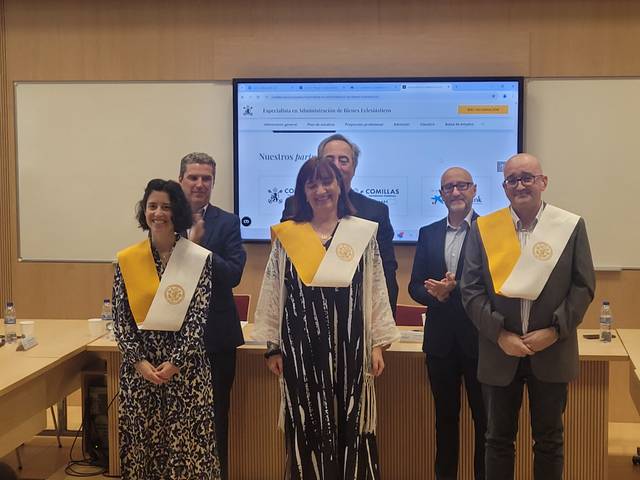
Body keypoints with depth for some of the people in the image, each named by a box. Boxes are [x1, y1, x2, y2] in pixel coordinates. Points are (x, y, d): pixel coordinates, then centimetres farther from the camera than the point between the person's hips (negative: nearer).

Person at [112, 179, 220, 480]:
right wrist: (139, 361, -10)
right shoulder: (126, 260, 2)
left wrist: (175, 362, -15)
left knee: (187, 442, 1)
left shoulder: (199, 259, -3)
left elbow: (200, 317, -8)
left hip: (186, 364, -2)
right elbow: (120, 318, 1)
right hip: (138, 366, 2)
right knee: (142, 440, 9)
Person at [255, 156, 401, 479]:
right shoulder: (287, 235, 4)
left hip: (348, 343, 0)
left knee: (350, 425, 4)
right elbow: (272, 294, 6)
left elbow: (377, 291, 5)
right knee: (308, 427, 6)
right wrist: (273, 346, 3)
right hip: (302, 344, 0)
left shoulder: (363, 232, 4)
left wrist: (379, 343, 1)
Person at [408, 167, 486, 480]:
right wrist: (435, 294, -14)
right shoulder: (428, 233, 9)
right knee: (445, 417, 14)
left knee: (484, 418, 7)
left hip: (478, 338, -4)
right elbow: (415, 286, 7)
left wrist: (455, 288, -22)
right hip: (440, 339, 4)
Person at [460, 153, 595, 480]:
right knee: (499, 439, 12)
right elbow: (471, 290, -3)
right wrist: (500, 335, -12)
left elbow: (583, 286, -2)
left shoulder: (571, 226, -2)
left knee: (549, 440, 12)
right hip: (499, 353, 1)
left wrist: (554, 331, -12)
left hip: (552, 353, 0)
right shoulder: (483, 228, -1)